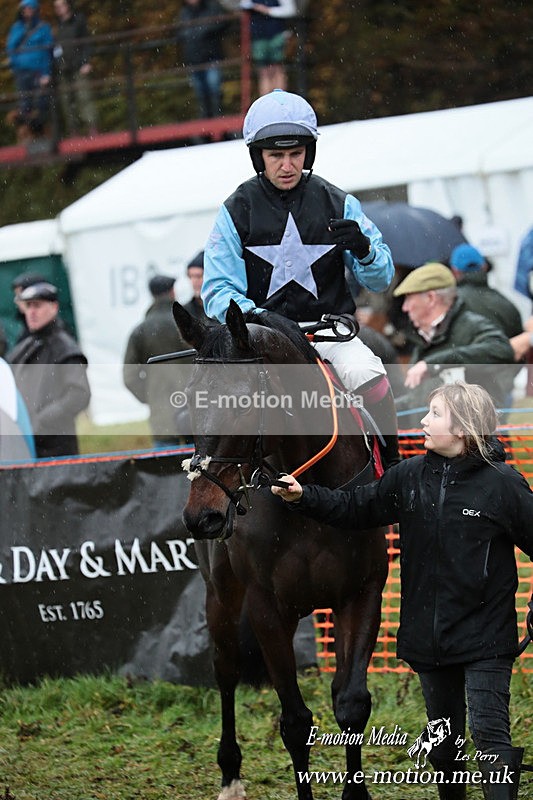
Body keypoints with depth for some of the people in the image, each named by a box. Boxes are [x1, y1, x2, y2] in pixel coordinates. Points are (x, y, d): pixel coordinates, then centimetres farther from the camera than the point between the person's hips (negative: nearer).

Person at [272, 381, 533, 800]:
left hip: (484, 637, -5)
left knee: (490, 734, -11)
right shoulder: (410, 477, 1)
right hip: (429, 635, 5)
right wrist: (303, 497, -2)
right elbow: (356, 508, 10)